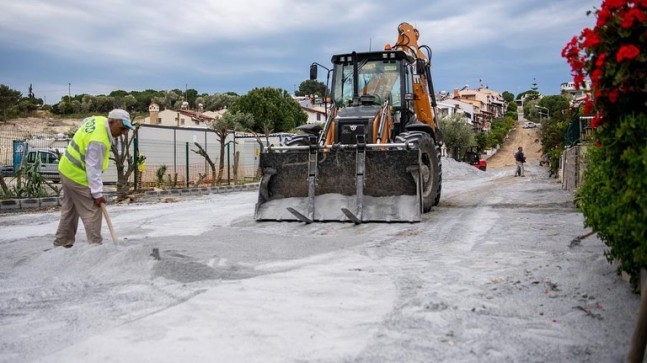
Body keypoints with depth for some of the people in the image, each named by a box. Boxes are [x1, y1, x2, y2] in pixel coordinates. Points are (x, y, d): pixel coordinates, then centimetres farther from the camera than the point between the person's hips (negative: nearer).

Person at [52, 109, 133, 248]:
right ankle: (95, 245, -5)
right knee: (92, 211, -7)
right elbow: (93, 169, -29)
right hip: (78, 176, -10)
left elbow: (85, 121, 22)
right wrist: (97, 193, -26)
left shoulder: (99, 119, -2)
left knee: (69, 210, 18)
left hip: (67, 169, 10)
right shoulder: (98, 141, -31)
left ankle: (61, 243, 27)